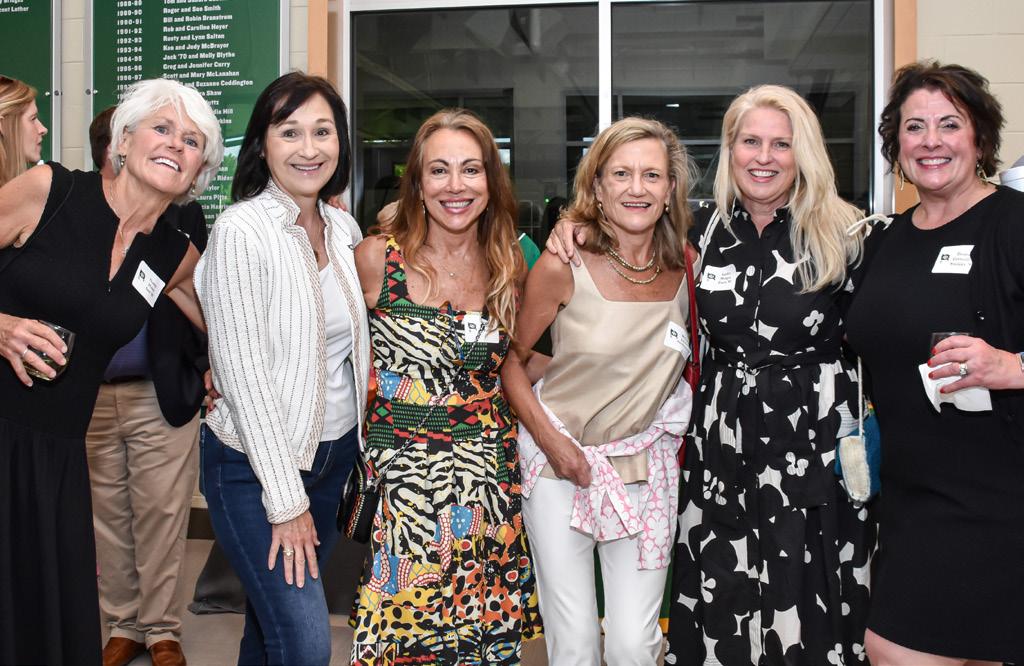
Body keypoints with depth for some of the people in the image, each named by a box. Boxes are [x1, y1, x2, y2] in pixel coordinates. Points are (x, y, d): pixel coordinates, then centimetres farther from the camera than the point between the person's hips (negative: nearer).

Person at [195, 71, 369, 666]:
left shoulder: (343, 227, 4)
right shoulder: (240, 232, -17)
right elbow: (243, 374, -18)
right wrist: (286, 500, -17)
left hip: (335, 453, 6)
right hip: (256, 465, -6)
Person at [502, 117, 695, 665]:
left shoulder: (685, 270, -2)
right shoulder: (561, 268, -11)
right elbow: (512, 359, 0)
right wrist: (550, 439, -9)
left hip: (645, 465, 2)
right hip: (561, 460, -2)